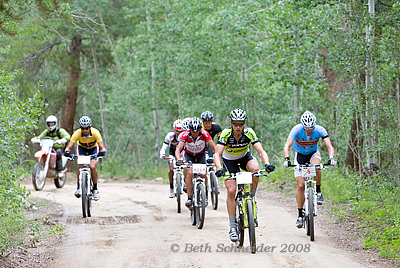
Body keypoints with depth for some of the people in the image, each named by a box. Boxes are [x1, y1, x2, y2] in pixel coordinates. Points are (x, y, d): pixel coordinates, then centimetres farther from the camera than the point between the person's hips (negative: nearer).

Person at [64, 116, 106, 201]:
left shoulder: (95, 133, -33)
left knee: (92, 167, -23)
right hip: (82, 148, 1)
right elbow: (69, 147, -34)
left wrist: (102, 151, -57)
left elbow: (102, 147, -35)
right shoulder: (77, 133, -31)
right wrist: (67, 151, -56)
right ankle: (78, 187, -11)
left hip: (93, 149, -1)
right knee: (81, 166, -25)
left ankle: (95, 189, -7)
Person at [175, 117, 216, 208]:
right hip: (189, 155, -1)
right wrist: (179, 160, -55)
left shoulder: (204, 134, -29)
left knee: (203, 175, -16)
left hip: (201, 155, 1)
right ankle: (189, 198, -22)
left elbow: (214, 147, -30)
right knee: (190, 173, -25)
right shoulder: (186, 135, -30)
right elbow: (178, 150, -37)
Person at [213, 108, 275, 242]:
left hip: (244, 157, 1)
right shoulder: (226, 134, -30)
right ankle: (232, 227, -6)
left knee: (255, 169, -33)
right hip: (229, 160, -1)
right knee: (231, 191, -14)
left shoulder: (249, 132, -27)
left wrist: (267, 164, -51)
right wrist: (219, 168, -55)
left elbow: (261, 151, -32)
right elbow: (217, 154, -36)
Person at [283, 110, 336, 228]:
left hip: (313, 153, 0)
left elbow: (330, 146, -30)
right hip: (300, 155, 0)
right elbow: (287, 146, -36)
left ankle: (318, 192, -16)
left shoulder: (320, 130, -25)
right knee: (301, 185, -10)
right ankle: (300, 215, 1)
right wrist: (287, 159, -54)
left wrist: (331, 158, -50)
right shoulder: (297, 129, -28)